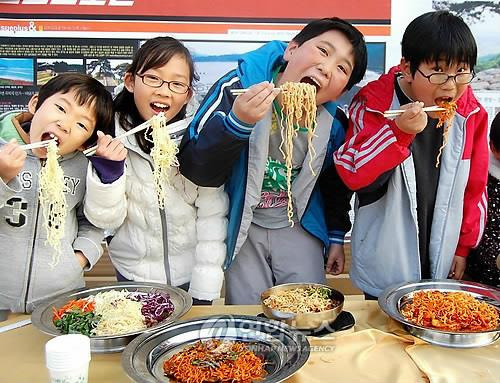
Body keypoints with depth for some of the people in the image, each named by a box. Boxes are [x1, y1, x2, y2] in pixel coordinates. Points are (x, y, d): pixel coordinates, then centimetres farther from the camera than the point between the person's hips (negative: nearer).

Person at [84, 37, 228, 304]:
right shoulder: (110, 136, -11)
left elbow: (212, 216, -12)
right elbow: (106, 220, -9)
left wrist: (203, 293, -13)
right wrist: (107, 171, -27)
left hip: (190, 276, 0)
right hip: (134, 274, 1)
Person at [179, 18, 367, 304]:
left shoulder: (335, 123, -13)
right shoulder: (239, 87, -24)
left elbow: (336, 183, 7)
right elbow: (196, 170, -29)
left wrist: (337, 236, 14)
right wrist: (238, 122, -44)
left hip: (300, 229, 3)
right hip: (243, 229, -2)